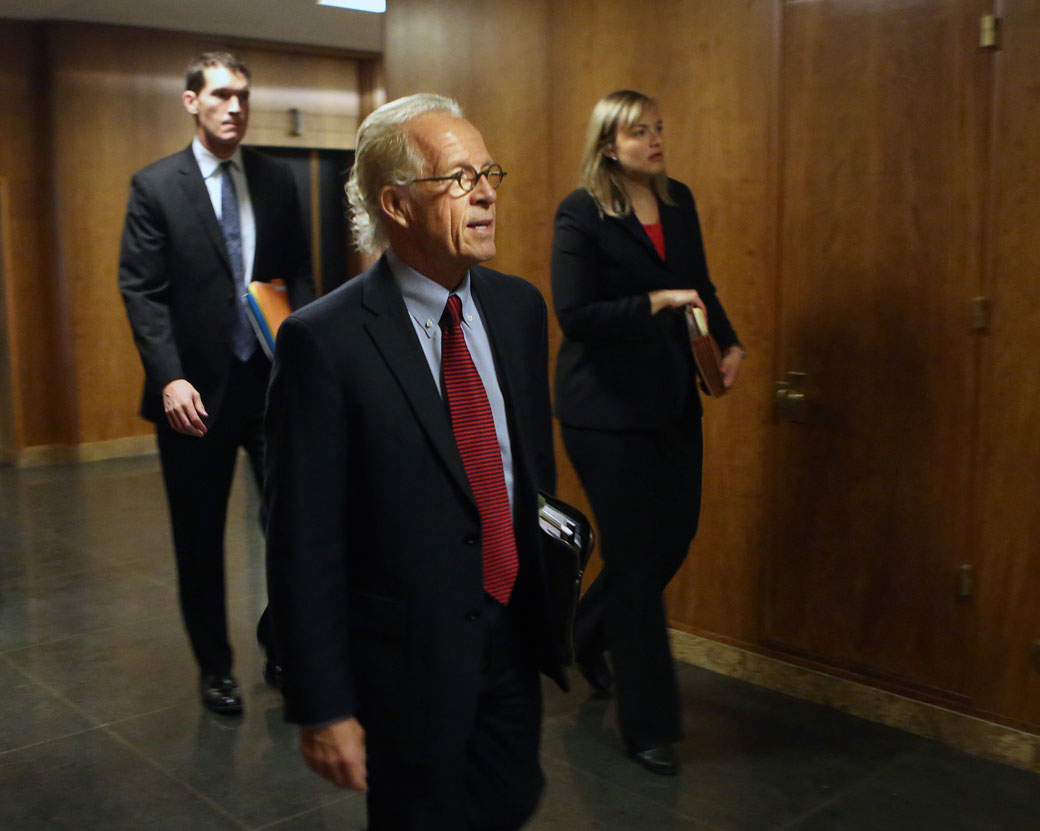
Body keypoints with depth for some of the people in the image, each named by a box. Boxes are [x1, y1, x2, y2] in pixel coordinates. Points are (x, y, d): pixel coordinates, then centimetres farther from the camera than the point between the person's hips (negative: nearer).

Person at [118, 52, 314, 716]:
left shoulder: (277, 180, 7)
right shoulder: (156, 186, -2)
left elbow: (300, 274, 9)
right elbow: (140, 291, -5)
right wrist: (170, 378, -16)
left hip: (272, 377, 2)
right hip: (196, 387, -2)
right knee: (200, 536, 9)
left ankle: (282, 647, 23)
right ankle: (215, 665, 27)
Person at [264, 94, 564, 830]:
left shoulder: (519, 307, 2)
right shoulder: (324, 340, -19)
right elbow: (303, 541, -17)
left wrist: (550, 598, 15)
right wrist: (323, 707, -14)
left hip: (514, 632, 6)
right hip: (408, 654, -6)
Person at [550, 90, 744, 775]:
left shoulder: (679, 200, 9)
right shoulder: (581, 213, -11)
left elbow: (699, 286, 16)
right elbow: (575, 314, -17)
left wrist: (729, 343, 0)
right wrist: (656, 302, -22)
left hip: (674, 402, 7)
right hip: (607, 409, -7)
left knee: (675, 538, 13)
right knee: (637, 556, -1)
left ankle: (589, 633, 42)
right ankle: (648, 726, 14)